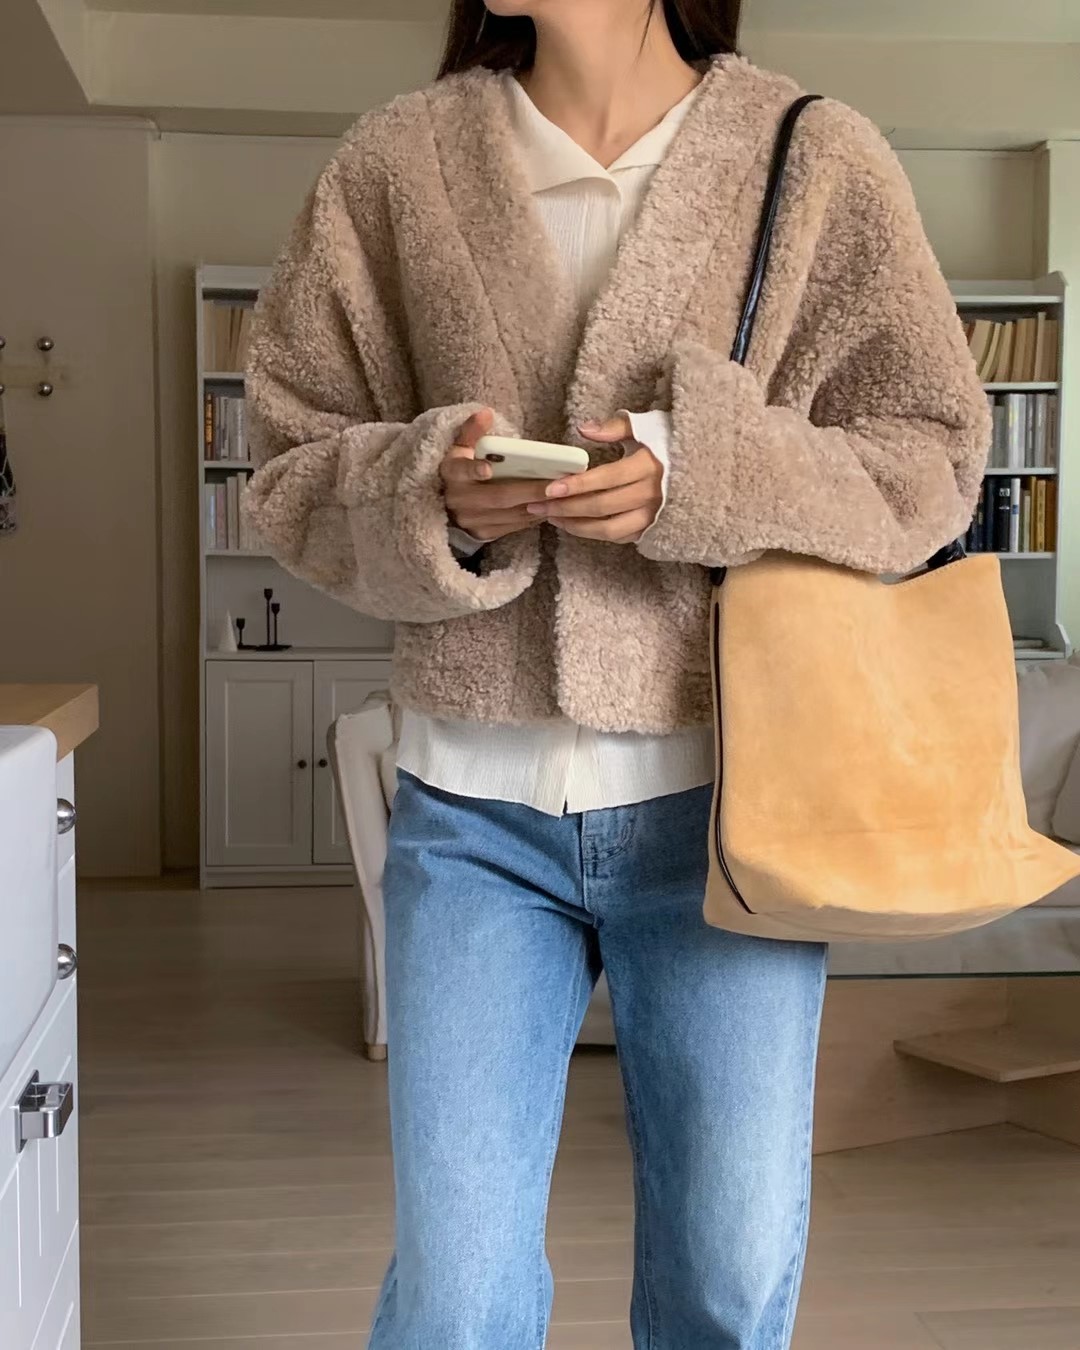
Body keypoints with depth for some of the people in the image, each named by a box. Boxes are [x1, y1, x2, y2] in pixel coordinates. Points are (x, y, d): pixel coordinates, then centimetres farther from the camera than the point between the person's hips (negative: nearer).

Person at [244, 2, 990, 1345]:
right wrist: (431, 499, -15)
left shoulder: (820, 163, 0)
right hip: (472, 801, 1)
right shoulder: (396, 163, 3)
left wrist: (710, 478, -15)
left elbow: (931, 455, 2)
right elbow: (296, 459, 7)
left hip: (720, 795, 0)